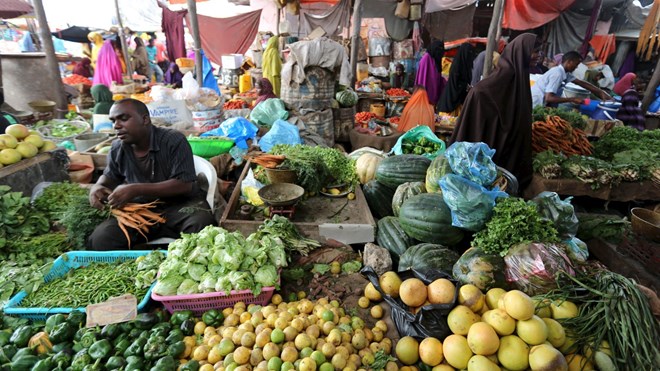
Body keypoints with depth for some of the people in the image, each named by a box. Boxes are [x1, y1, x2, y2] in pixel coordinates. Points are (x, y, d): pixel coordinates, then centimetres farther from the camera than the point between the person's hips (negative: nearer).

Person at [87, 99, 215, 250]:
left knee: (200, 225, -36)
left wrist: (136, 189, -24)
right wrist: (97, 186, -1)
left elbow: (184, 184, -21)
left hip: (181, 204, -4)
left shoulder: (174, 140, -15)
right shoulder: (117, 149, 3)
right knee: (98, 241, -17)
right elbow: (110, 176, 25)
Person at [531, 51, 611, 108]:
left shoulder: (564, 72, 8)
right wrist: (572, 99, -21)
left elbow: (582, 83, 16)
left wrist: (601, 93, 12)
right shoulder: (557, 74, -20)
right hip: (534, 105, -9)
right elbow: (549, 98, -28)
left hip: (539, 104, 9)